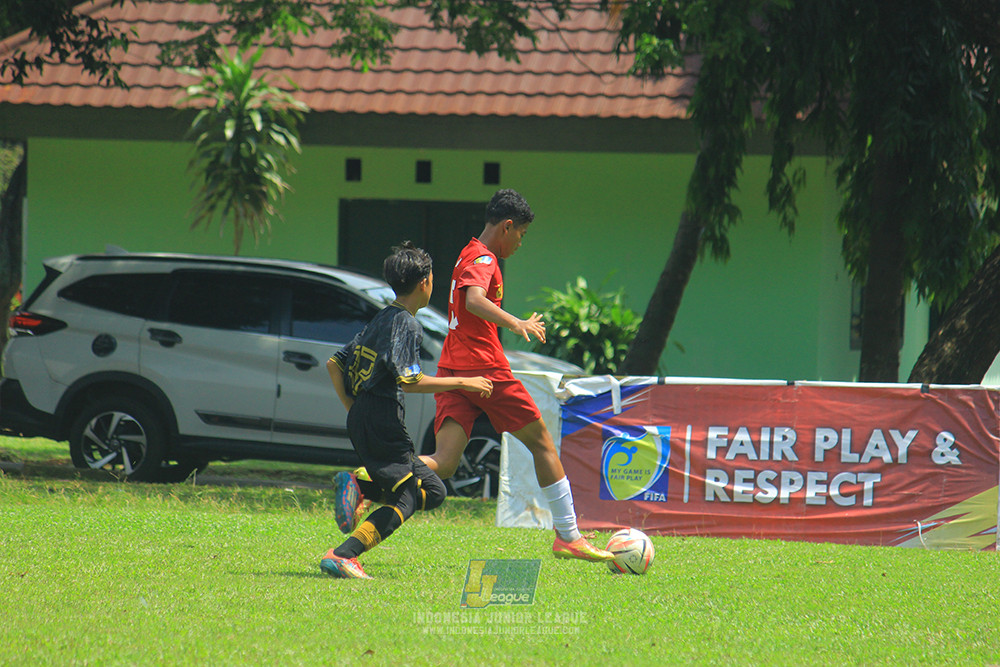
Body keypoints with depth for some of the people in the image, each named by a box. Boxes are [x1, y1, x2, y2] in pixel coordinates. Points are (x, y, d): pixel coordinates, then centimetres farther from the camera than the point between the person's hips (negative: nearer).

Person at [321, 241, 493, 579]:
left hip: (361, 419, 9)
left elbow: (334, 363, 21)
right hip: (382, 421, -9)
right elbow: (409, 381, -20)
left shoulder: (380, 320, 18)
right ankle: (342, 556, -23)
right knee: (405, 499, -10)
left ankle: (355, 486, -2)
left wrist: (352, 408, 19)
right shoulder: (406, 324, -10)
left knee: (433, 491, 11)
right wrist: (463, 383, -14)